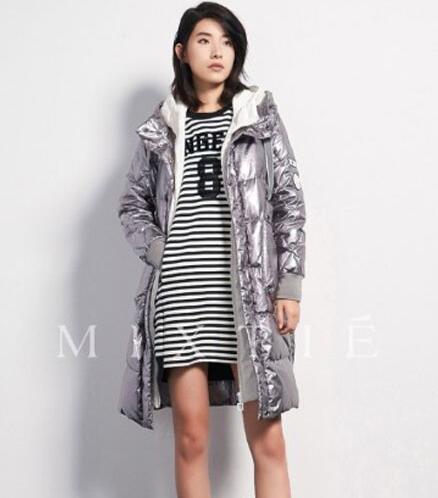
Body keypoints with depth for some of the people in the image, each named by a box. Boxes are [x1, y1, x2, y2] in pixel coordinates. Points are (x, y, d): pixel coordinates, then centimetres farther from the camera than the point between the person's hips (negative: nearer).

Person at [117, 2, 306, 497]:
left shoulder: (260, 114, 9)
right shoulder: (161, 126, 12)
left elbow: (289, 202, 5)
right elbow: (132, 204, 16)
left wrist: (289, 285, -3)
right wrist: (159, 254, -2)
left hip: (250, 291, -1)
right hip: (180, 294, 1)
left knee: (267, 439, -3)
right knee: (191, 437, 4)